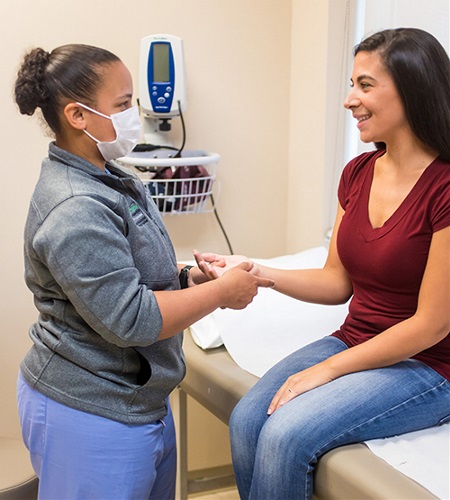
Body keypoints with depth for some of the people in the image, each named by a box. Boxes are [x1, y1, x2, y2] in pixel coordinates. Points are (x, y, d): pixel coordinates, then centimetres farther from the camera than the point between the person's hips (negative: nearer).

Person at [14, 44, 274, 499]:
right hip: (91, 415, -10)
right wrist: (221, 292, -18)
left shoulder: (106, 180, 8)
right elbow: (129, 319, -27)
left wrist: (189, 277, 2)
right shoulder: (75, 210, -25)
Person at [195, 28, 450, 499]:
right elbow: (337, 282, 8)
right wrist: (256, 272, -7)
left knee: (287, 433, -23)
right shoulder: (358, 173, 4)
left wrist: (327, 369, -15)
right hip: (353, 342, 7)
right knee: (246, 420, -14)